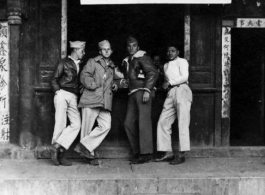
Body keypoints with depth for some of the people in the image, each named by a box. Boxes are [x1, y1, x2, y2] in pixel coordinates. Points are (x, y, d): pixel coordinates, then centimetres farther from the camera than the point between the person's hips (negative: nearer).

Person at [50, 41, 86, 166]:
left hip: (73, 98, 5)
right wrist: (58, 91, -6)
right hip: (62, 94, -5)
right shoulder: (64, 62, 6)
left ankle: (58, 147, -7)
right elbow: (54, 79, 5)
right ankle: (58, 152, 2)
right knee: (60, 124, -8)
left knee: (76, 124, -10)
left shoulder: (80, 65, 20)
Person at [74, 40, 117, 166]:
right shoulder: (93, 62, 7)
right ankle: (90, 155, 7)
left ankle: (84, 146, -5)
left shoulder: (111, 67, 25)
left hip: (105, 102, 5)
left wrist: (113, 86, 18)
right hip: (91, 99, -5)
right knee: (87, 128, -3)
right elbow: (84, 76, -6)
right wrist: (93, 85, -15)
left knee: (106, 126, -12)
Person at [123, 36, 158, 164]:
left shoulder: (143, 58, -2)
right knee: (129, 123, 4)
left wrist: (147, 90, -22)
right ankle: (137, 152, 12)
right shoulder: (127, 61, 22)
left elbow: (153, 73, -13)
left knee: (144, 121, -11)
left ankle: (146, 154, -9)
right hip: (133, 93, 8)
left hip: (143, 91, -8)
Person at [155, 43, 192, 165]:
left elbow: (184, 77, -6)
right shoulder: (166, 65, 28)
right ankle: (168, 153, 1)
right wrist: (165, 84, 5)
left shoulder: (182, 61, 8)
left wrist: (170, 82, -6)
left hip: (182, 90, -7)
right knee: (163, 122, -2)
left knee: (182, 122, -11)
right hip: (170, 93, 7)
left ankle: (181, 155, -13)